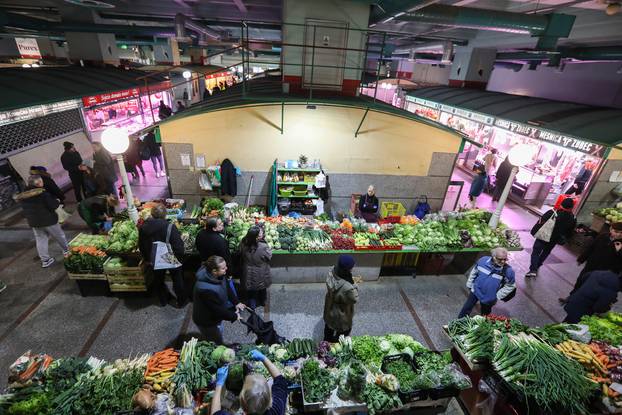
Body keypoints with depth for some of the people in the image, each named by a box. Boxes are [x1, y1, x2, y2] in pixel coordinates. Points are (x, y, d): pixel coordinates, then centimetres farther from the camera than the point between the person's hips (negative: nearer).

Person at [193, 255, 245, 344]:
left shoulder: (218, 275, -18)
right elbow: (218, 310, -32)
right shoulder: (206, 290, -42)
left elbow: (227, 287, 1)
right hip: (207, 321, -8)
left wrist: (236, 302, -5)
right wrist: (234, 316, -19)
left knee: (220, 332, 32)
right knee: (216, 345, 15)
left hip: (215, 315, 8)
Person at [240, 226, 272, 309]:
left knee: (251, 290, 26)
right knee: (262, 288, 27)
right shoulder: (263, 247, -36)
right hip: (260, 274, -2)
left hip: (248, 274, 2)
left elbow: (241, 253, -2)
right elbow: (269, 256, -17)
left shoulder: (243, 243, -22)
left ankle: (252, 305, 43)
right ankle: (262, 302, 51)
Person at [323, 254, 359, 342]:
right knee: (343, 331, 27)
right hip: (341, 315, -7)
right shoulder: (347, 288, -44)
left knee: (329, 325, 34)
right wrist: (353, 284, -24)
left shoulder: (332, 273, -25)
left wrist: (351, 281, -10)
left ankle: (327, 341, 61)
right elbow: (354, 299, -23)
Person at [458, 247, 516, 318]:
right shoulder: (483, 260, -19)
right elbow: (474, 272, 0)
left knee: (485, 315, 18)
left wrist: (497, 296, -7)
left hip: (488, 298, -2)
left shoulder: (508, 271, -24)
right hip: (475, 291, 2)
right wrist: (469, 285, 8)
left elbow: (510, 286, -6)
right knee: (467, 308, 18)